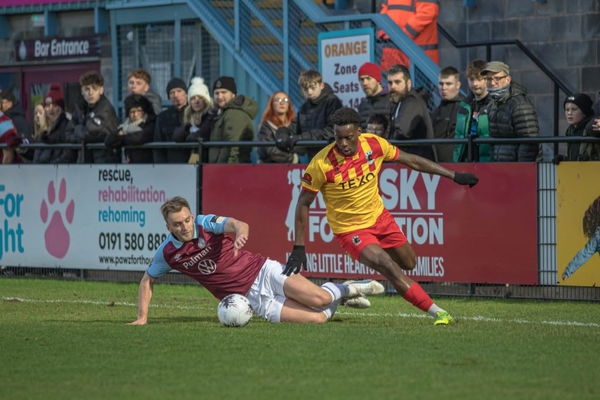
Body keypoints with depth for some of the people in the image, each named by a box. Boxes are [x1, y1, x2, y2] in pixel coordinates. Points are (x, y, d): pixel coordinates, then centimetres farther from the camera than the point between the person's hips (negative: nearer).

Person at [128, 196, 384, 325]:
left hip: (264, 272, -2)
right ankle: (340, 299, 18)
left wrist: (241, 233, -57)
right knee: (316, 319, -17)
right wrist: (142, 317, 4)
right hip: (251, 299, 2)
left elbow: (237, 224, -32)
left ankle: (344, 289, 14)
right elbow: (147, 280, 15)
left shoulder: (207, 224, -12)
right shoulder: (167, 253, -1)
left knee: (320, 299, -24)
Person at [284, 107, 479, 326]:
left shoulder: (374, 144, -14)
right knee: (389, 268, -21)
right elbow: (303, 203, -15)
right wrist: (298, 248, -17)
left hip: (379, 217, 6)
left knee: (408, 264, 16)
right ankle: (437, 312, -13)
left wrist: (454, 175, 3)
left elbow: (411, 160, 0)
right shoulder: (321, 164, -26)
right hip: (350, 229, -6)